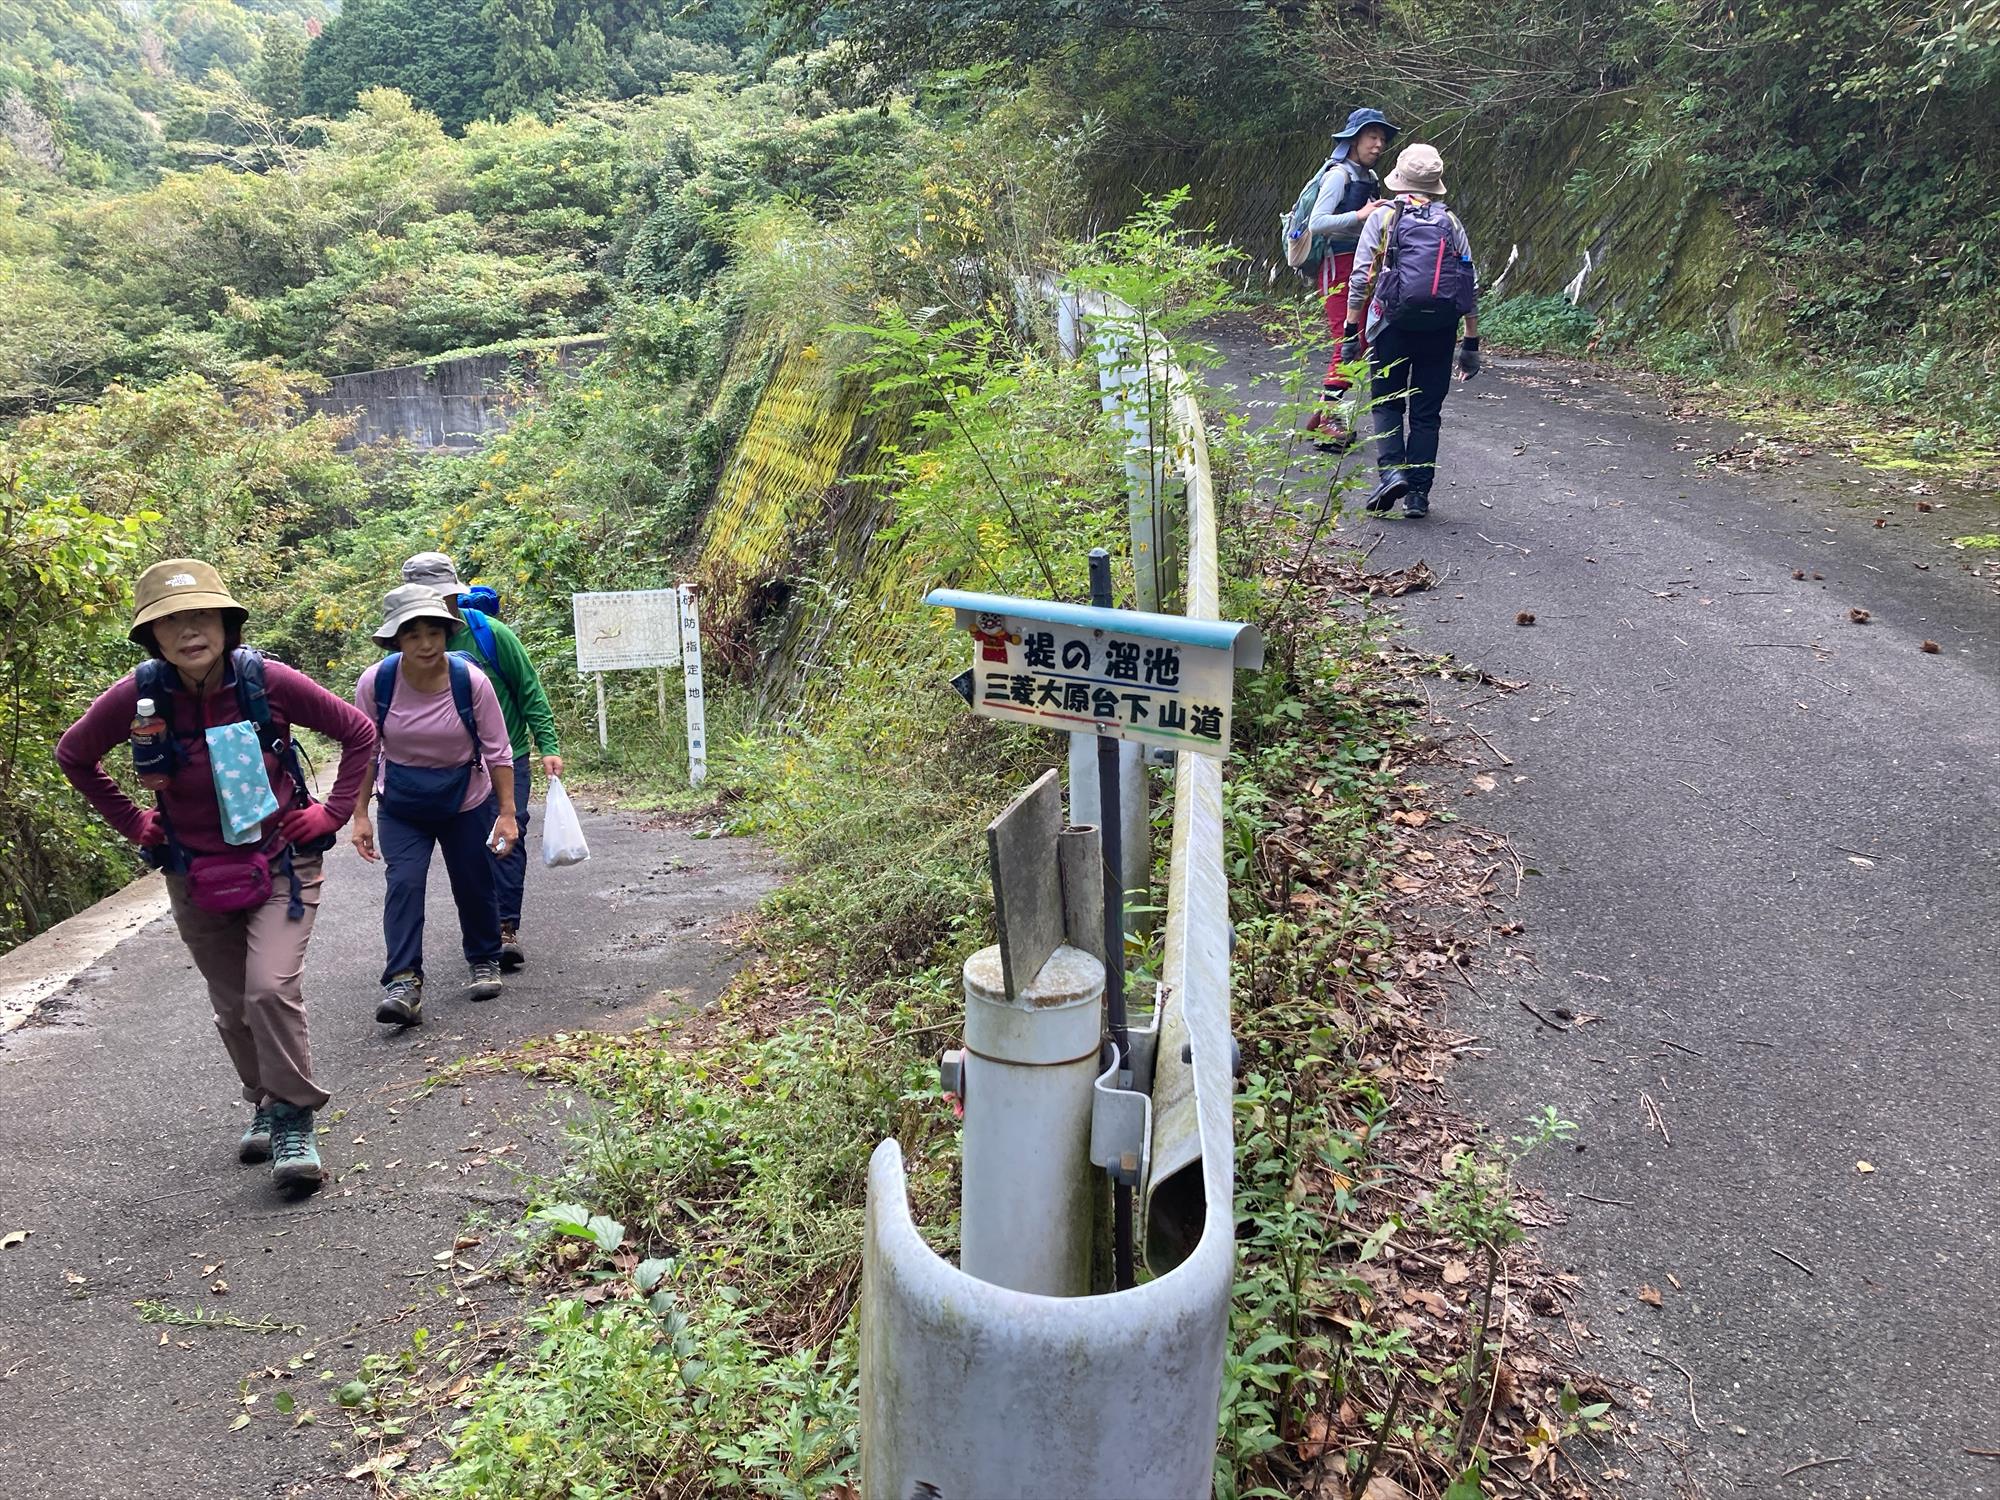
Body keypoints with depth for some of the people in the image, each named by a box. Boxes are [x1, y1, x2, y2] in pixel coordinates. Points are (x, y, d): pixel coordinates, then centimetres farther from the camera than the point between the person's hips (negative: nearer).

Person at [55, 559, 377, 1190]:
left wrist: (332, 813, -8)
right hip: (197, 875, 3)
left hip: (281, 864, -2)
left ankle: (293, 1120, -1)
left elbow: (358, 733, -6)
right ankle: (267, 1105, 34)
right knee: (234, 1009, 12)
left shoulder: (268, 681, -19)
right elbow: (73, 755, 6)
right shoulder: (137, 695, -14)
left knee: (271, 990, -18)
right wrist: (132, 823, 3)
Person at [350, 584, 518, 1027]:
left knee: (474, 886, 10)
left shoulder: (470, 681, -20)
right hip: (401, 807, 0)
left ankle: (485, 961, 34)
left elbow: (497, 752, -11)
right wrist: (360, 816, -4)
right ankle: (403, 983, -14)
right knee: (403, 884, -15)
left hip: (466, 803, 0)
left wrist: (507, 814, -10)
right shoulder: (375, 683, -17)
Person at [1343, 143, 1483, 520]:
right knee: (1427, 410, 8)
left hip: (1395, 322, -2)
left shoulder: (1382, 219, 4)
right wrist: (1472, 343, 14)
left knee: (1387, 402, 10)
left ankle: (1392, 471, -10)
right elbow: (1471, 287, 10)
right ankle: (1418, 493, 8)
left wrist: (1351, 329, 2)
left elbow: (1361, 279, -3)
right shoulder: (1451, 224, 12)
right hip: (1440, 327, 2)